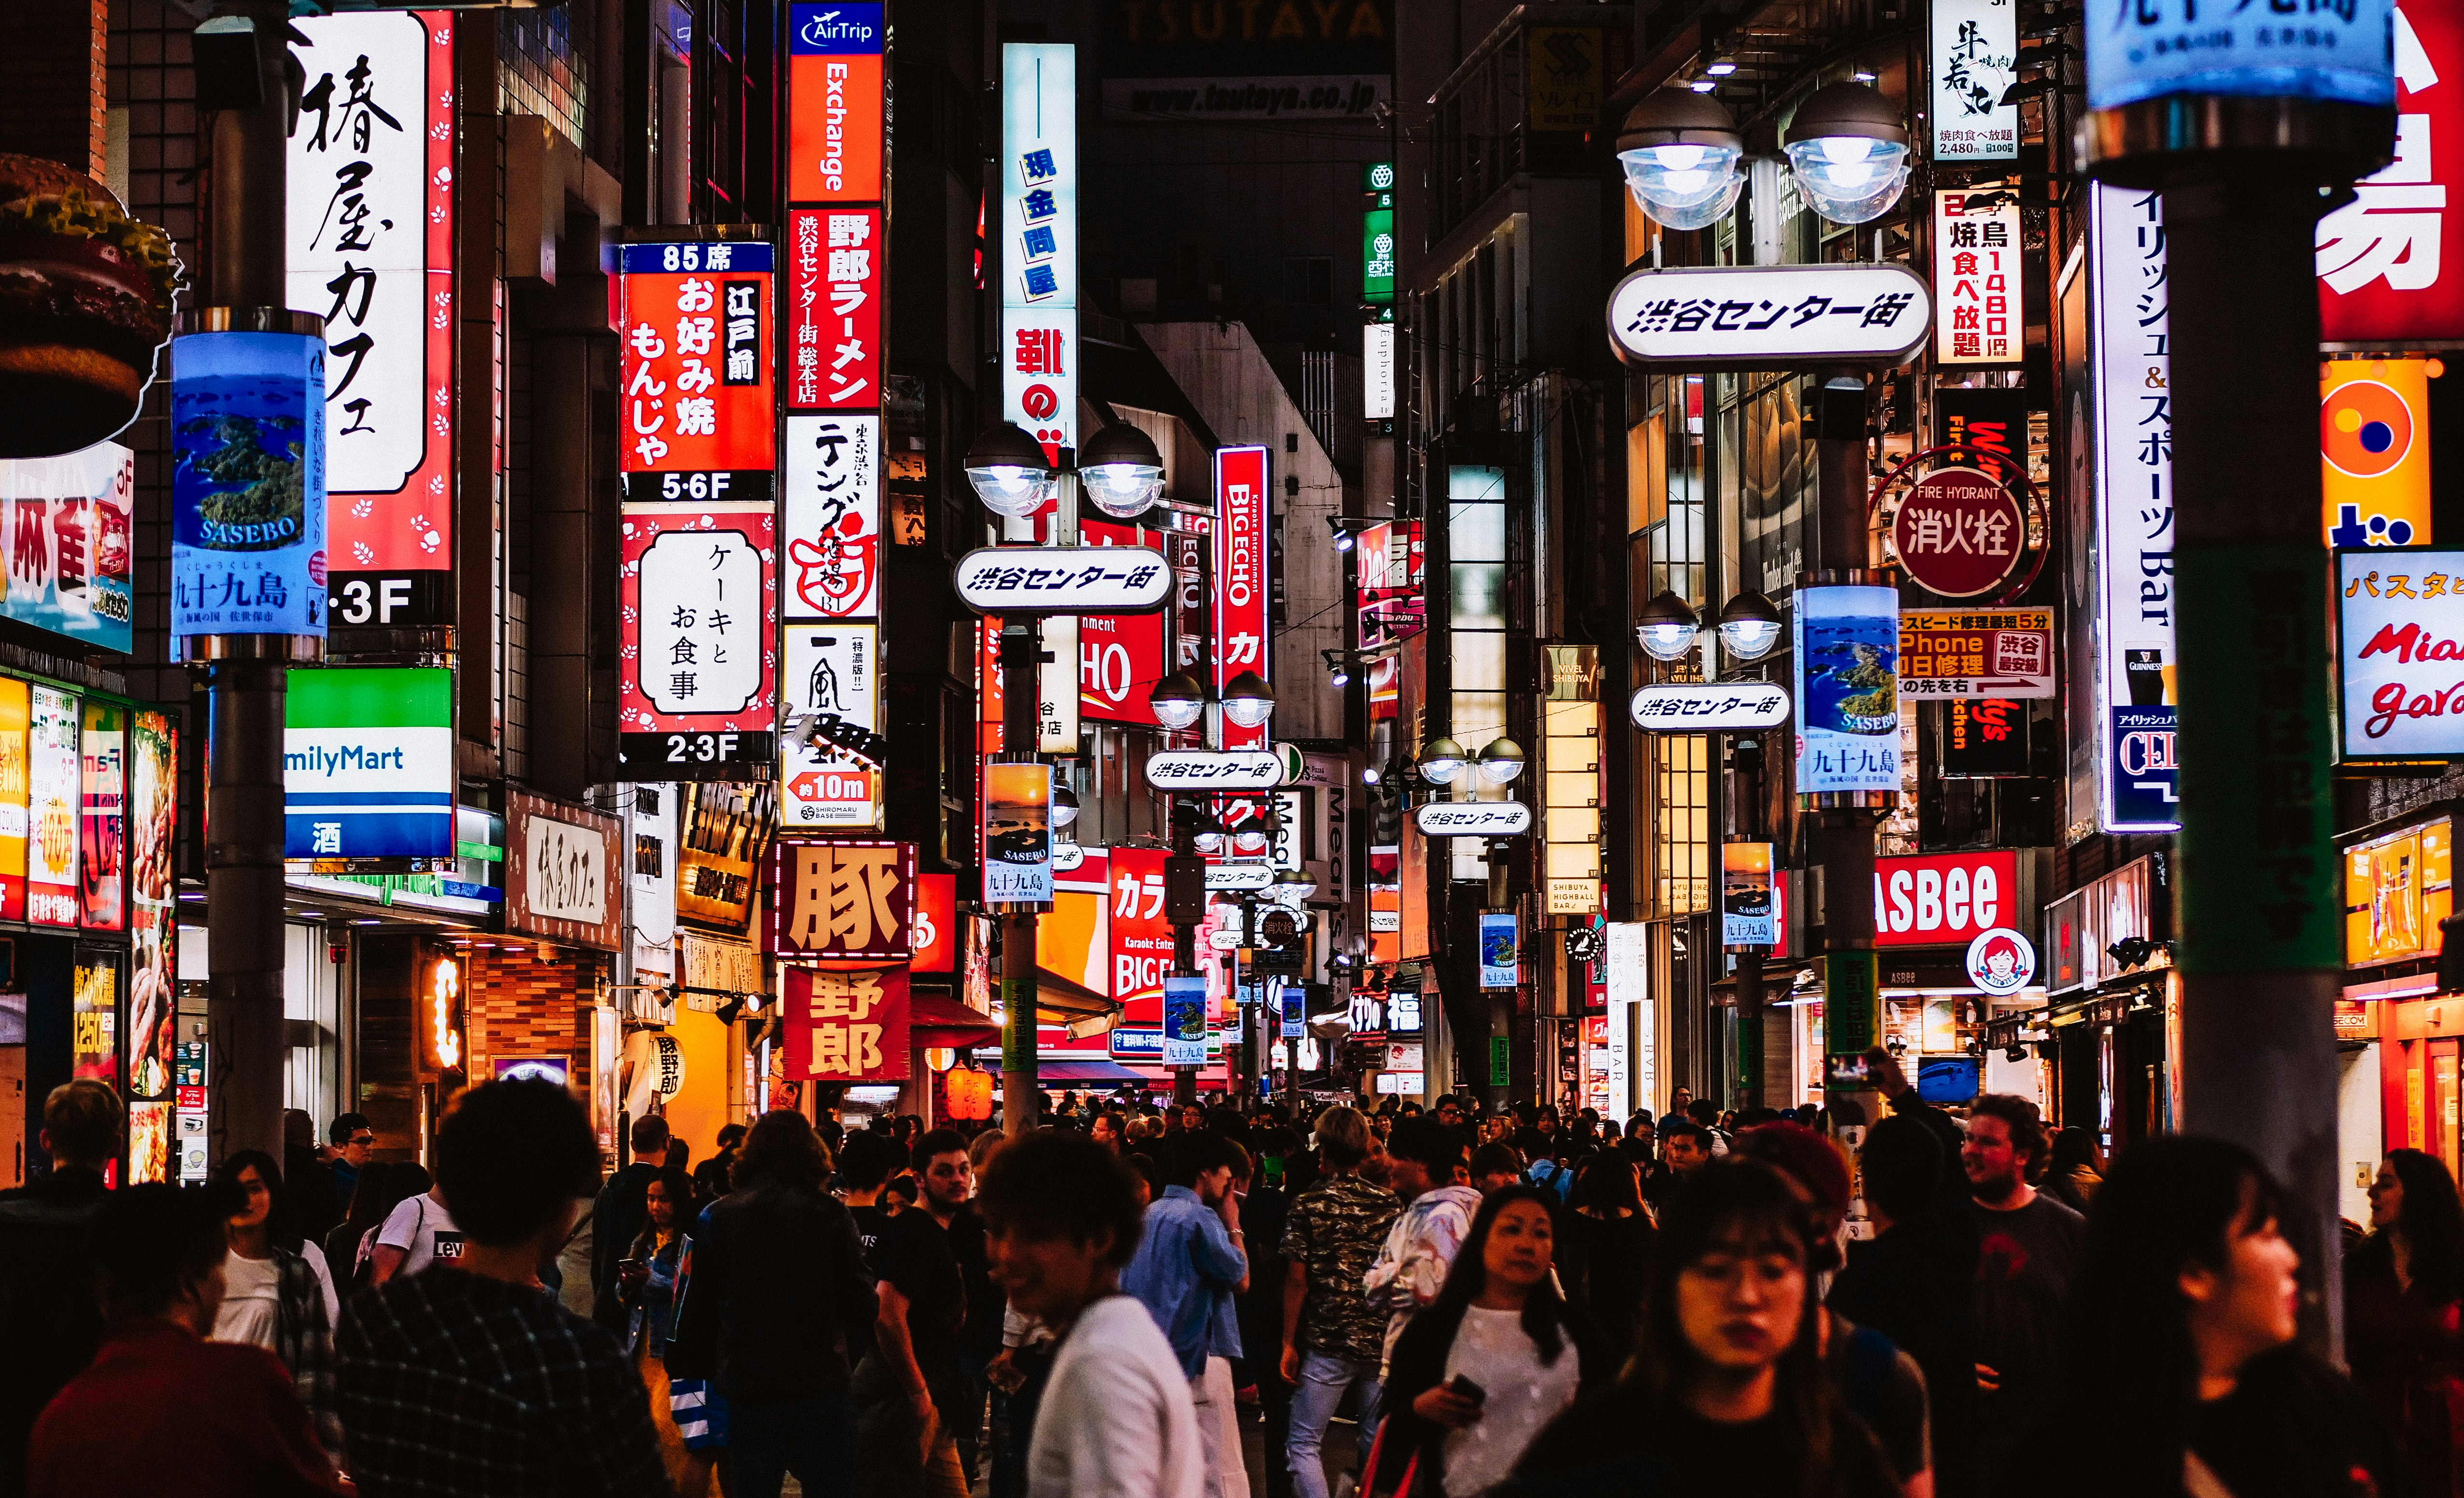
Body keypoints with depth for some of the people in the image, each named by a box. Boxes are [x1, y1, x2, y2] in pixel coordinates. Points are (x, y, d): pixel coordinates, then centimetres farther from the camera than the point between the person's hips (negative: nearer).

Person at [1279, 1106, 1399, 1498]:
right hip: (1383, 1341, 4)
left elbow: (1297, 1279, -7)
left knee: (1303, 1443, 2)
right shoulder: (1389, 1203, 3)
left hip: (1328, 1342, -4)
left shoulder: (1308, 1205, -6)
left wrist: (1289, 1343, -1)